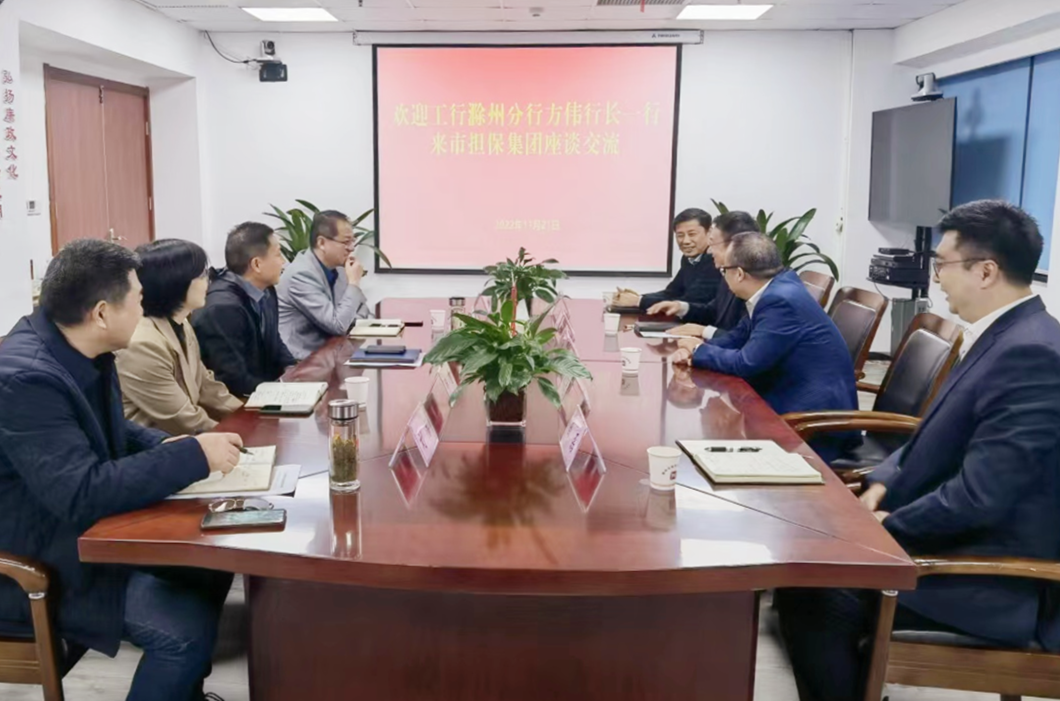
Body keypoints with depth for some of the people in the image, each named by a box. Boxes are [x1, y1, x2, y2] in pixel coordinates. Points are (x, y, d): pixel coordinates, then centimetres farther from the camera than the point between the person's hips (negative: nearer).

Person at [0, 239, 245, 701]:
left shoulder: (76, 347, -1)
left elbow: (111, 430, 14)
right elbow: (83, 495, -34)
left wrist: (168, 446, -5)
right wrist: (193, 456, -28)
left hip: (84, 530, 9)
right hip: (39, 563, -9)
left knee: (213, 560, 6)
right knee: (189, 627, -20)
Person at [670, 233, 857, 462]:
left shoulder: (781, 301, -24)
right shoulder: (778, 285, 4)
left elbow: (746, 363, -22)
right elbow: (741, 336, 12)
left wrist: (699, 350, -6)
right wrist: (694, 349, -4)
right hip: (797, 396, 8)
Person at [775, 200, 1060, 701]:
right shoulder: (1007, 336, 7)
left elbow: (979, 496, -27)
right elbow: (942, 438, 17)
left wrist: (889, 526, -13)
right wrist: (883, 482, 1)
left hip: (993, 579, -9)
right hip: (963, 543, 10)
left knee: (810, 595, -17)